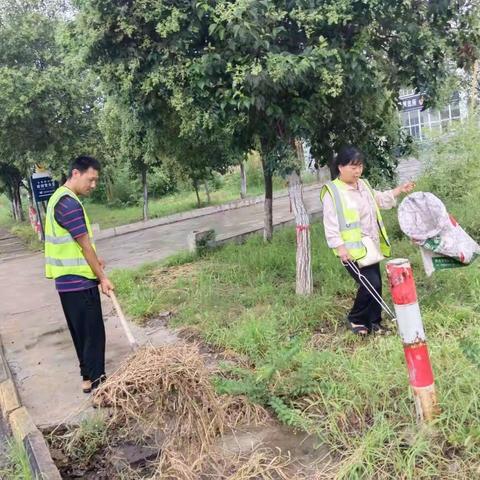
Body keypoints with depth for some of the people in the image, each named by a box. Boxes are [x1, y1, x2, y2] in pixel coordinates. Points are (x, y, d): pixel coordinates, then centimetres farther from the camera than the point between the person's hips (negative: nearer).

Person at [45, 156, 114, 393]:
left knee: (81, 329, 18)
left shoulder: (59, 197, 12)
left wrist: (92, 259, 16)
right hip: (78, 280, -10)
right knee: (92, 330, 0)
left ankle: (88, 371, 30)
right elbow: (85, 245, -19)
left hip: (68, 278, 10)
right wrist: (102, 277, -13)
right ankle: (92, 379, 10)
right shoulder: (69, 203, -21)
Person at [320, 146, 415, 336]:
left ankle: (374, 322, 25)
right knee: (371, 284, -12)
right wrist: (340, 247, -22)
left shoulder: (363, 185, 12)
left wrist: (400, 190, 21)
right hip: (352, 250, -8)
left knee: (376, 284, 10)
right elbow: (330, 224, -16)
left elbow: (380, 200, 30)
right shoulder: (332, 192, -12)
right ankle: (355, 319, 10)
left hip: (371, 247, 8)